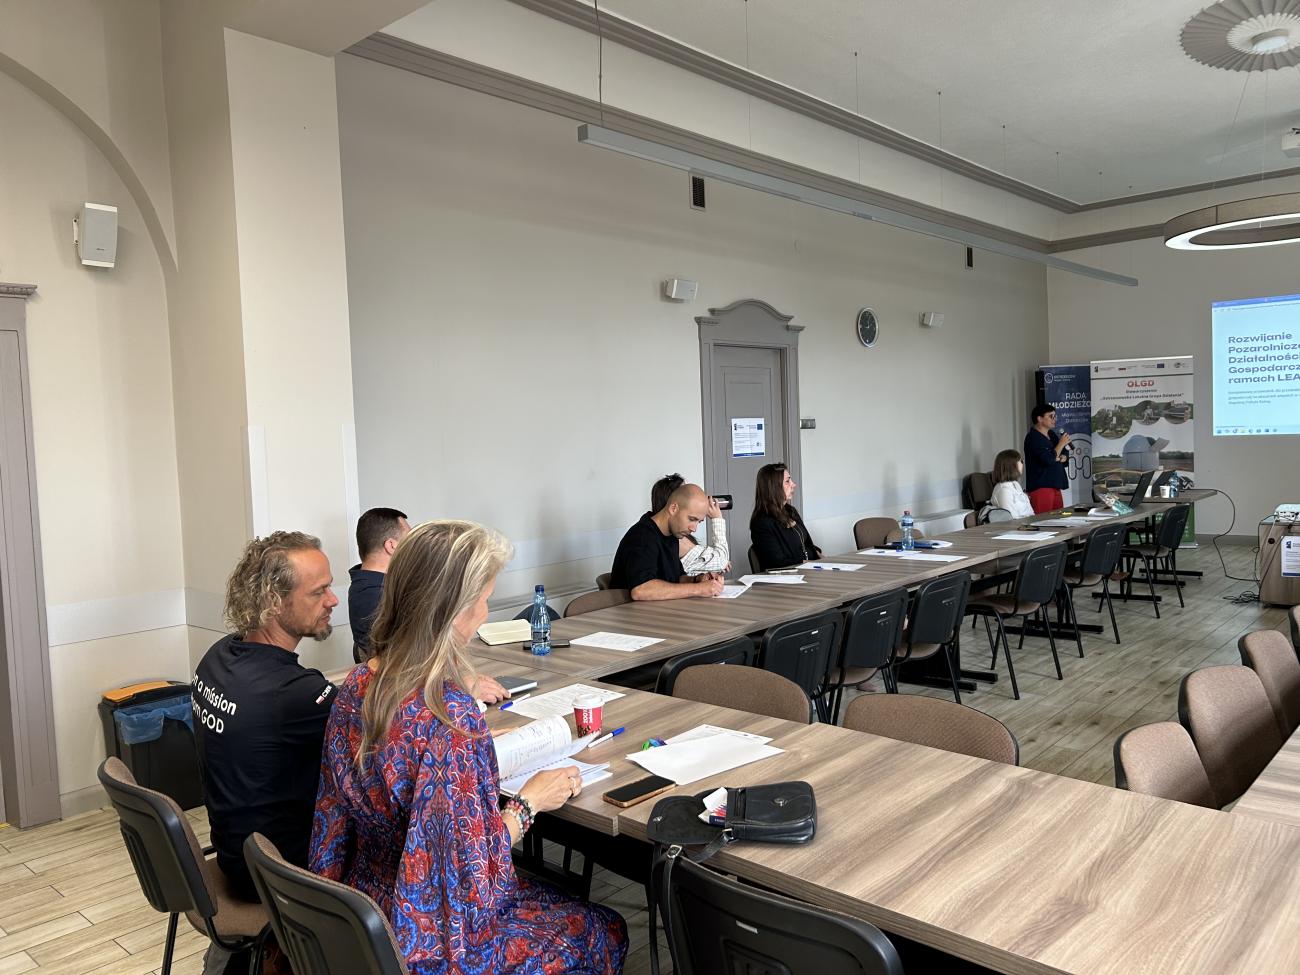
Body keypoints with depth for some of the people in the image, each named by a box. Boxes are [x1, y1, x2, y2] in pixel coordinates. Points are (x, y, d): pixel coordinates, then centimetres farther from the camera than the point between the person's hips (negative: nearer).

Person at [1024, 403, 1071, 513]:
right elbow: (1048, 459, -21)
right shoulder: (1033, 438, -10)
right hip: (1040, 487, -9)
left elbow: (1066, 459, 23)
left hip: (1055, 486, 9)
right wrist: (1061, 444, -8)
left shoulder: (1052, 435, 17)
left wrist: (1062, 458, -1)